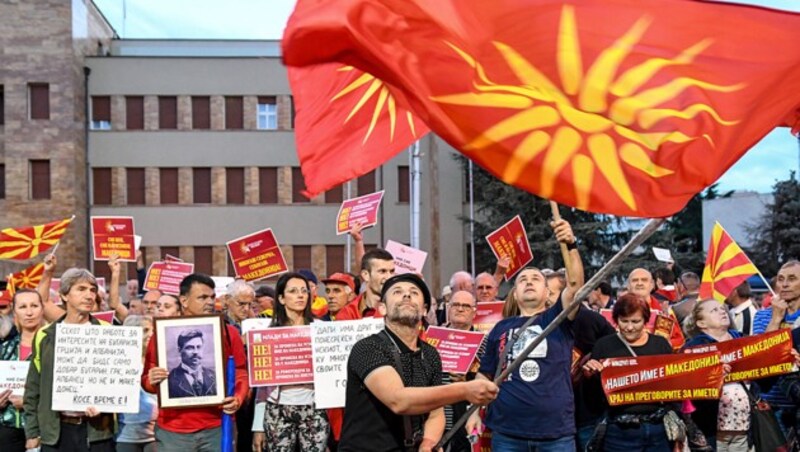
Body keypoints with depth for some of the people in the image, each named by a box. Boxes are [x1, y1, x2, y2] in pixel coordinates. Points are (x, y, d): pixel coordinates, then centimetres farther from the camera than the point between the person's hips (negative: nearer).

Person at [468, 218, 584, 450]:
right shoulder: (501, 328, 12)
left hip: (556, 432, -2)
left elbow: (575, 284, -12)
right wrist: (474, 410, 6)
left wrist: (571, 245, -26)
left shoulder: (557, 319, 5)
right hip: (507, 431, 2)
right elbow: (484, 375, 17)